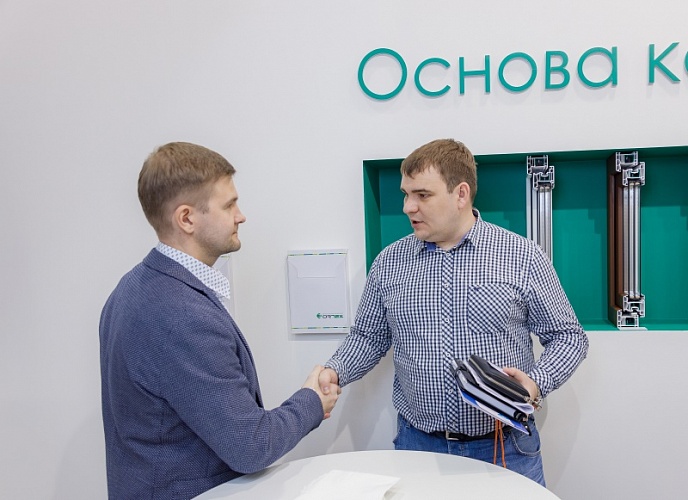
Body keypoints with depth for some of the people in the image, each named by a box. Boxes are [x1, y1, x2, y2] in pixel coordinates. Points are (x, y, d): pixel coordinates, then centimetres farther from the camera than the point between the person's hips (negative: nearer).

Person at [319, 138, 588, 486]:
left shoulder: (523, 257, -6)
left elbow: (568, 337, 0)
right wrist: (335, 371, -9)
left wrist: (536, 381, -16)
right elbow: (369, 337, 8)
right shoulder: (389, 262, 1)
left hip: (504, 446, -1)